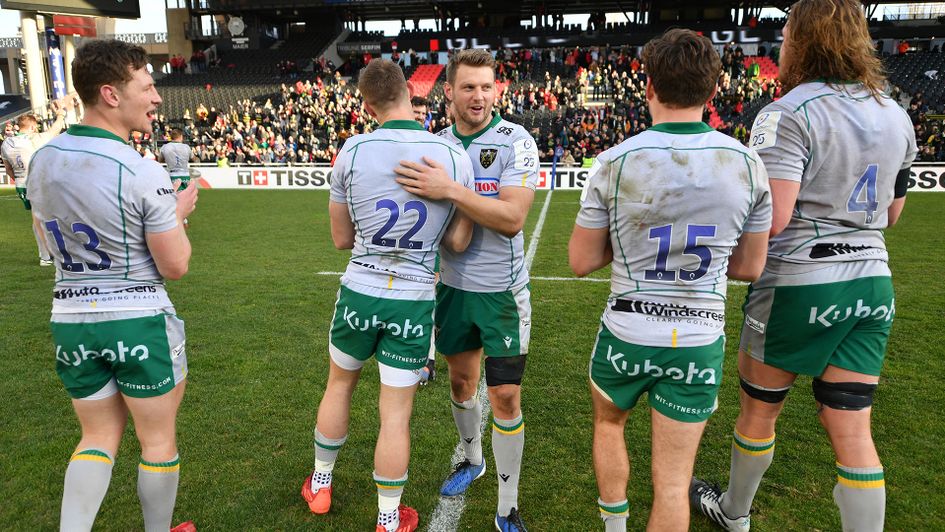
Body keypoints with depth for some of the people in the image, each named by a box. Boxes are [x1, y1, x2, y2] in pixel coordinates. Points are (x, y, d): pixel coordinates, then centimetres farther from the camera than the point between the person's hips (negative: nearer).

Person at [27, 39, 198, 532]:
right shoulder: (143, 173, -19)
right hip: (139, 321, -5)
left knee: (98, 439, 20)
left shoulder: (40, 161, 0)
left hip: (69, 320, 6)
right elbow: (175, 266, -14)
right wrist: (179, 213, 4)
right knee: (158, 440, 14)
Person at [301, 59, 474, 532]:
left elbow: (341, 239, 1)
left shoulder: (352, 151, -9)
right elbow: (458, 242, -2)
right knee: (395, 413, 10)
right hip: (414, 301, -1)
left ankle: (319, 484, 44)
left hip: (359, 292, 1)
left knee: (339, 385, 24)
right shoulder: (454, 157, -9)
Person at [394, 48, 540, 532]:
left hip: (502, 291, -5)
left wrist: (450, 190, -31)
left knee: (505, 397, 0)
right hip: (453, 285, 5)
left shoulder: (516, 142, -12)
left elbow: (512, 218, -25)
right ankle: (472, 459, 46)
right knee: (461, 381, 19)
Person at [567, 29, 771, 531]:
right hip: (700, 343, 1)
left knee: (608, 423, 29)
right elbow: (749, 268, 4)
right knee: (672, 482, 12)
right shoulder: (747, 163, -6)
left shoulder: (613, 162, -13)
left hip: (626, 334, 0)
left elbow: (581, 262, -6)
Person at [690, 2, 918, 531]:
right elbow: (891, 213, 17)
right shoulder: (896, 117, 9)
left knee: (759, 409, 15)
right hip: (873, 285, 6)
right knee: (853, 430, 10)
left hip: (797, 283, -6)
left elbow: (770, 218, -24)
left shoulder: (788, 114, -14)